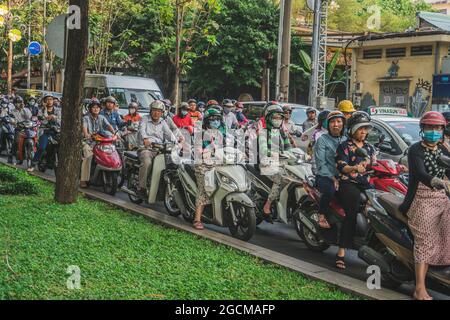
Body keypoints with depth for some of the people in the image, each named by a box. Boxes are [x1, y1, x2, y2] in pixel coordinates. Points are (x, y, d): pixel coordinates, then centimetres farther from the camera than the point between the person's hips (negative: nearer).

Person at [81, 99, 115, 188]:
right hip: (88, 141, -3)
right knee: (88, 156, -29)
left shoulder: (101, 118, 15)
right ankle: (83, 179, -27)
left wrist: (114, 133, -22)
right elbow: (84, 127, -17)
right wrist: (86, 134, -39)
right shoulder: (86, 118, 3)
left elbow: (109, 125, -1)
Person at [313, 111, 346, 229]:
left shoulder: (346, 140, 16)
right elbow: (321, 163, -7)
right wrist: (333, 178, -17)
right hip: (324, 176, -4)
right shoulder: (322, 140, 1)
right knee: (330, 190, -36)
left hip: (343, 176, 4)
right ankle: (322, 215, -13)